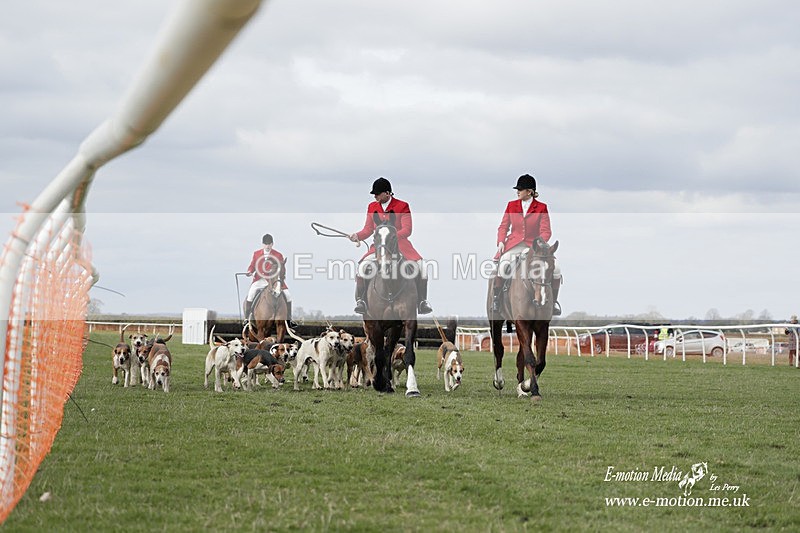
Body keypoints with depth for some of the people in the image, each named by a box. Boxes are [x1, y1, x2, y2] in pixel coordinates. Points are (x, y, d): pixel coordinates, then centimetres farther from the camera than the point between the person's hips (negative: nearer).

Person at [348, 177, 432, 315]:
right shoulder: (372, 207, 8)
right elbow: (368, 229, 11)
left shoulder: (402, 206, -4)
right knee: (362, 266, -24)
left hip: (400, 245, -2)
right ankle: (360, 300, -13)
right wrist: (357, 236, -10)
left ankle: (422, 302, -9)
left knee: (419, 265, -23)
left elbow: (407, 230, -11)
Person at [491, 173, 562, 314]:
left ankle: (554, 301, 7)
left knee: (555, 270, -16)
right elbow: (503, 227, 13)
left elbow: (545, 231, -1)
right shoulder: (511, 205, 9)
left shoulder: (541, 208, 2)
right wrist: (500, 242, -5)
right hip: (514, 245, 0)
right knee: (502, 266, -31)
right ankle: (495, 298, -12)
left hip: (533, 246, 0)